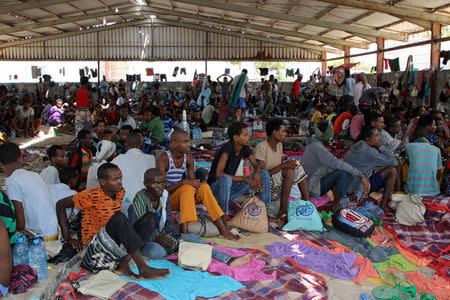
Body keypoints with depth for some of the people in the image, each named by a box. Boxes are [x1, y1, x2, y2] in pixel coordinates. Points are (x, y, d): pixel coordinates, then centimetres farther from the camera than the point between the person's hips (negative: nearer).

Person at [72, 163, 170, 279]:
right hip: (95, 245, -7)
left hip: (115, 243, 7)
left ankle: (123, 264, -20)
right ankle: (143, 268, -36)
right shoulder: (93, 195, -14)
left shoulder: (120, 193, 5)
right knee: (118, 218, -33)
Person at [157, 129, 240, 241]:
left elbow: (192, 180, 4)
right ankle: (184, 230, -40)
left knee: (204, 186, -18)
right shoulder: (164, 158, -19)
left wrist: (195, 183, -21)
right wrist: (183, 182, -31)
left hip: (182, 196, 6)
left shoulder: (188, 157, 0)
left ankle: (223, 228, -19)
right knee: (188, 188, -32)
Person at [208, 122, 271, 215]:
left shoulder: (245, 148, -3)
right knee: (226, 179, -43)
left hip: (230, 187, 7)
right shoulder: (228, 148, -24)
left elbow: (257, 165, 8)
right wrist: (244, 179, -31)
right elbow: (218, 174, -33)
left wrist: (256, 174, -17)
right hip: (216, 187, -7)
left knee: (264, 173, -1)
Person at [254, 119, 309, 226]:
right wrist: (283, 165, -27)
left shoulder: (279, 145, 9)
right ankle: (282, 213, -26)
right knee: (289, 171, -28)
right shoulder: (261, 148, -18)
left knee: (299, 169, -3)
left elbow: (280, 168, 11)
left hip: (277, 187, 9)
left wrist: (290, 164, -11)